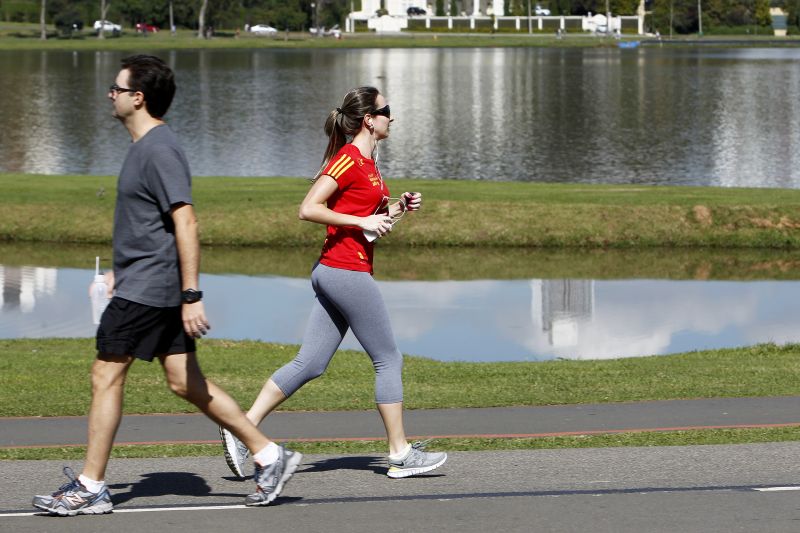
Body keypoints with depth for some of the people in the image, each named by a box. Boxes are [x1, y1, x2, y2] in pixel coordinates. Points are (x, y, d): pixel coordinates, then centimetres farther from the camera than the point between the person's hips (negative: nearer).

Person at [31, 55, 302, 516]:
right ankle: (269, 456, 11)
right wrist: (122, 270, 31)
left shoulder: (159, 151, -17)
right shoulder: (148, 146, 15)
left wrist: (192, 296, -25)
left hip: (145, 289, -10)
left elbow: (186, 223, -22)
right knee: (185, 381, 9)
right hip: (151, 286, 10)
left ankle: (90, 488, 2)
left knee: (106, 377, -4)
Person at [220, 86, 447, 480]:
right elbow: (308, 209, -19)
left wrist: (397, 208, 11)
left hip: (333, 272, 10)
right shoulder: (349, 160, -13)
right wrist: (363, 222, -19)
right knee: (388, 360, 0)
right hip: (347, 271, -10)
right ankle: (401, 454, 6)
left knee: (309, 364, 5)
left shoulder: (365, 161, 17)